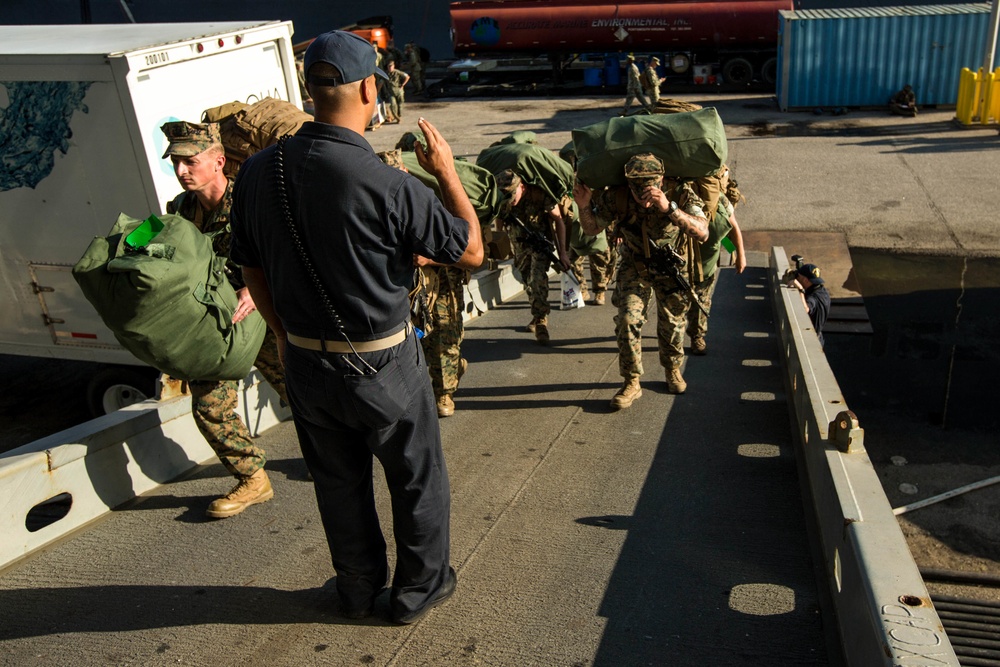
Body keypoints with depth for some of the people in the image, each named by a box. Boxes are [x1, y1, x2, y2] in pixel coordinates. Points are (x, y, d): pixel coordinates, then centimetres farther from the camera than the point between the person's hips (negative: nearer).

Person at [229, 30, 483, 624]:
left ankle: (359, 589, 43)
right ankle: (420, 589, 37)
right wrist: (447, 172, -1)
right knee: (418, 479, 18)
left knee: (338, 481, 23)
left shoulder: (258, 172, -6)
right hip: (381, 366, -5)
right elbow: (471, 250, -13)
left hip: (305, 361, 5)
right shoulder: (388, 185, -24)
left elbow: (252, 269, 5)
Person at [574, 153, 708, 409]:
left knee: (672, 321, 8)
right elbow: (591, 228, -10)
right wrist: (584, 206, -32)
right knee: (628, 319, -11)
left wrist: (669, 207, -56)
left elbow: (702, 233, -42)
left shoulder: (680, 192, -30)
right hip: (634, 264, 1)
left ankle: (673, 370, 36)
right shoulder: (617, 196, -25)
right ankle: (631, 383, 3)